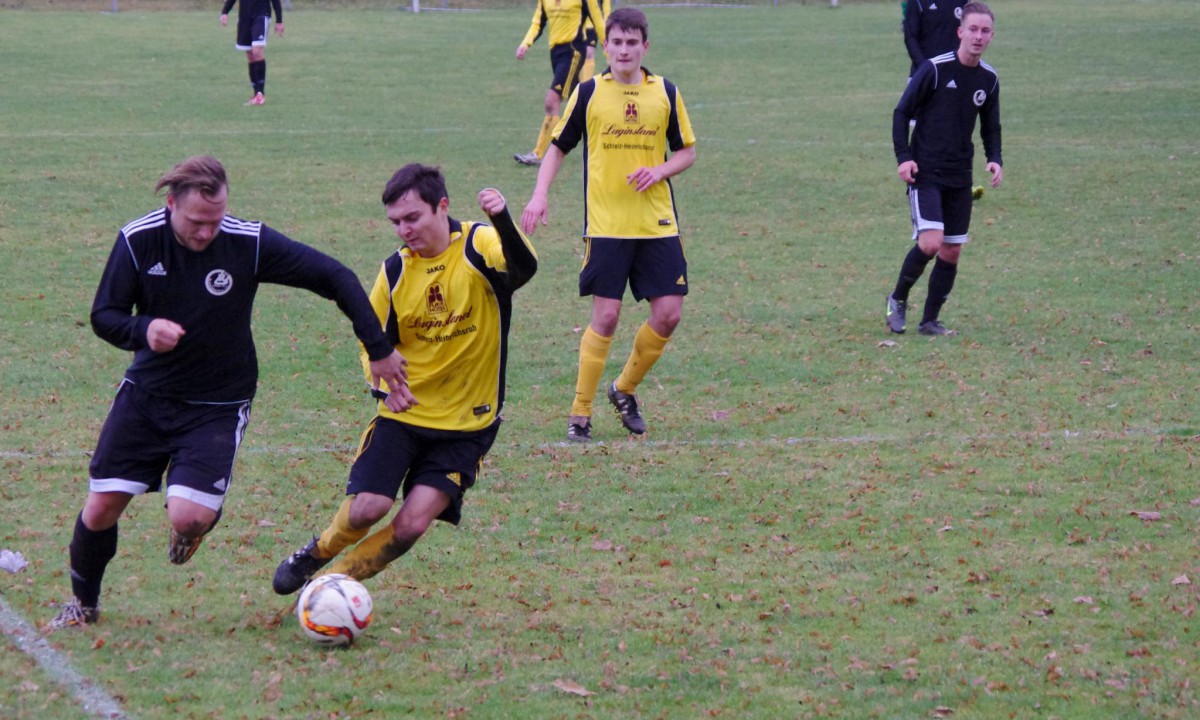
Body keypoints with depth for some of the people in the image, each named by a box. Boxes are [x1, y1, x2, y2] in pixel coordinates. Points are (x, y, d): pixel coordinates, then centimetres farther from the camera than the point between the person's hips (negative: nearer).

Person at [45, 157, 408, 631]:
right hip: (146, 394, 2)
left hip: (218, 405, -2)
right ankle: (83, 604, 27)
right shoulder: (137, 241, -12)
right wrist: (144, 330, -29)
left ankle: (203, 516, 21)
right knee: (101, 508, -1)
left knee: (186, 518, -19)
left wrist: (379, 349, -11)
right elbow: (103, 315, -6)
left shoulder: (249, 243, -18)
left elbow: (335, 278, -12)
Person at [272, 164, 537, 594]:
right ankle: (316, 554, 18)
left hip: (467, 423, -2)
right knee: (368, 507, -14)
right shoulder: (395, 271, 1)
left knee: (412, 524, -12)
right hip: (404, 412, 2)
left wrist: (503, 221, -53)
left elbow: (523, 269, -34)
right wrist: (384, 384, -7)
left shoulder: (479, 247, -11)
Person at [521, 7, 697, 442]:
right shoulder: (589, 93, 1)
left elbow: (687, 151, 13)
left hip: (658, 223, 3)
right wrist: (540, 195, -4)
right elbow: (559, 146, 10)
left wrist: (659, 170, -8)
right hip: (605, 224, -3)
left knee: (668, 314, -2)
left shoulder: (665, 93, 6)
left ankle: (625, 390, 22)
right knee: (606, 316, -8)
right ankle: (579, 414, 3)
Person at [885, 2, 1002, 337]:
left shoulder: (989, 79, 5)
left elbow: (990, 128, 18)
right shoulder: (934, 69, -11)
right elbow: (902, 112, -5)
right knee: (930, 242, -19)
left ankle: (930, 321, 17)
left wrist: (995, 160, 0)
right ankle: (898, 299, 5)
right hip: (925, 172, -6)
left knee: (952, 251, 5)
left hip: (960, 178, 6)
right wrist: (903, 157, -15)